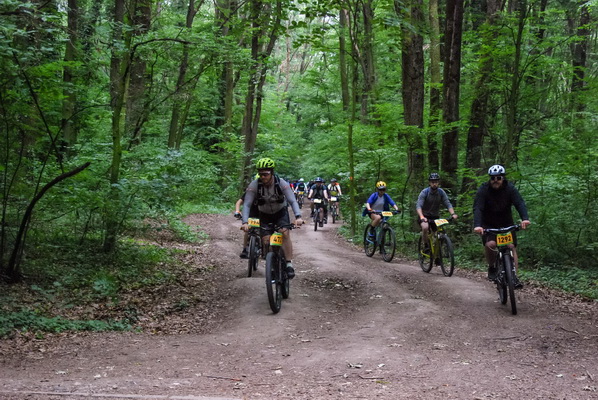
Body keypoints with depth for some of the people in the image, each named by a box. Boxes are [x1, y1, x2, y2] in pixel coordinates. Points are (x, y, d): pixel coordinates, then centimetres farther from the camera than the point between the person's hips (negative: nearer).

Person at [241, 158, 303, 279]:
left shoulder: (282, 183, -25)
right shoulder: (254, 185, -24)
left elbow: (293, 201, -30)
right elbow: (247, 205, -26)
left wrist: (298, 217, -47)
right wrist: (245, 222, -41)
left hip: (281, 212, -1)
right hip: (265, 215, 1)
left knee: (285, 233, -25)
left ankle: (289, 264, -21)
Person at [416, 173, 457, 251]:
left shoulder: (441, 192, -7)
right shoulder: (424, 192, -18)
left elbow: (448, 204, -15)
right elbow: (418, 206, -29)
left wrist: (453, 214, -34)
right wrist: (422, 217, -47)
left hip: (435, 217, 4)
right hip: (425, 216, -4)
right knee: (425, 227, -32)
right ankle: (426, 246, -14)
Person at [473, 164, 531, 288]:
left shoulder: (510, 188, -14)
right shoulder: (483, 190, -18)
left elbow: (520, 203, -26)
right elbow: (477, 208, -29)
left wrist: (525, 218, -46)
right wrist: (477, 225, -47)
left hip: (506, 223, 2)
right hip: (488, 224, -2)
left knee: (512, 247, -9)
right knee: (490, 244, -25)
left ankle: (514, 276, -3)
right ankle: (491, 268, 0)